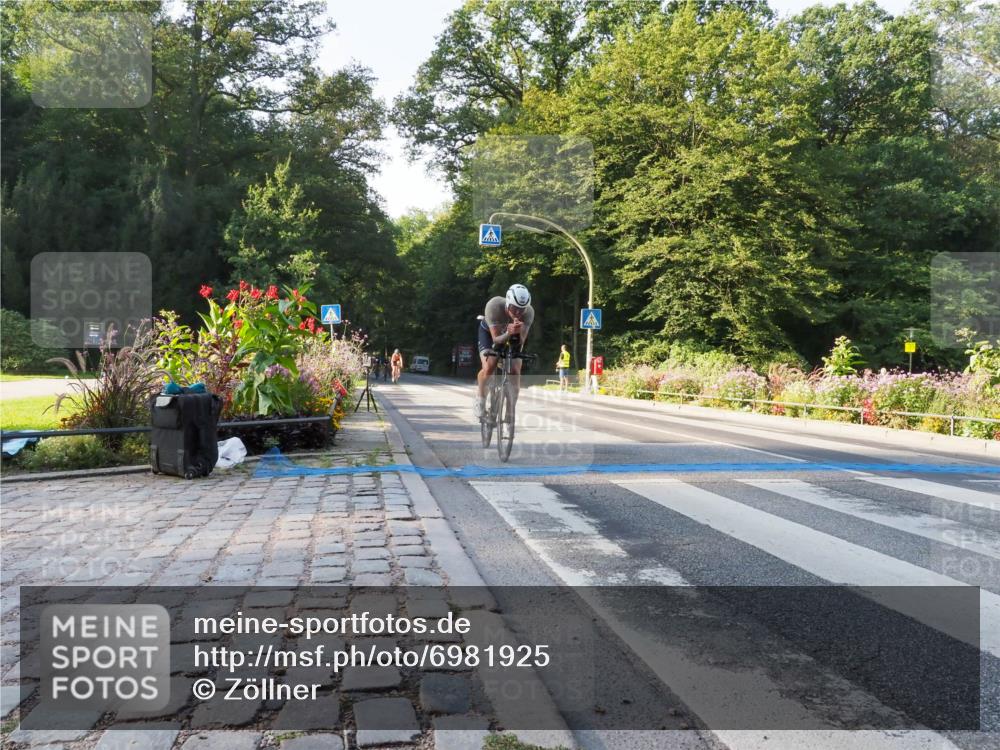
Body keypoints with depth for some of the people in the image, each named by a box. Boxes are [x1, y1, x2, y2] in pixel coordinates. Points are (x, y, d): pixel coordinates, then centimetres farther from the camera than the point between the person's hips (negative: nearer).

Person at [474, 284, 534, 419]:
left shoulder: (529, 312, -32)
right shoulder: (494, 306, -39)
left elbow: (520, 341, -31)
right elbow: (496, 339, -37)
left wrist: (518, 332, -52)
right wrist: (508, 333, -57)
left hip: (512, 337, 2)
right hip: (490, 332, -2)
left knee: (515, 371, -14)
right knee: (489, 367, -24)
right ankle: (480, 400, 2)